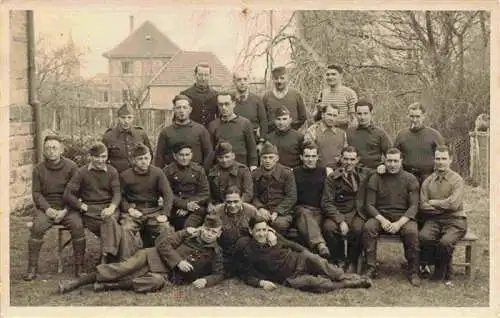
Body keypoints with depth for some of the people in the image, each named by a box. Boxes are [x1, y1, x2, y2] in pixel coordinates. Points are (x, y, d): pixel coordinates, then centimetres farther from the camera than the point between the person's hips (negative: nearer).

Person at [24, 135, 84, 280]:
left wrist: (65, 211, -14)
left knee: (77, 225, -28)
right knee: (37, 227, -26)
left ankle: (79, 266, -15)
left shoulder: (71, 167, -1)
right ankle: (32, 267, -14)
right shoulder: (39, 169, 5)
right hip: (46, 207, 1)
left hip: (67, 207, -1)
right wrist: (47, 209, -13)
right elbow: (36, 192, 4)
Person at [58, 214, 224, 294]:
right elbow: (163, 242, -4)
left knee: (158, 282, -37)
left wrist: (205, 280, -15)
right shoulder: (190, 234, 1)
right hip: (155, 257, 0)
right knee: (124, 268, -22)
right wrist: (178, 261, -15)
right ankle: (75, 283, -18)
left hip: (166, 273, 0)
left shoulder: (215, 253, 4)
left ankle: (107, 286, -32)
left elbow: (218, 274, 7)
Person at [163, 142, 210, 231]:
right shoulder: (167, 171, 5)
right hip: (176, 209, -1)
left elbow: (205, 193, 6)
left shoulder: (198, 170, 10)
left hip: (196, 209, 1)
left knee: (189, 226, -27)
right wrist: (185, 204, -15)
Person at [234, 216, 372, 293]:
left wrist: (306, 252, 2)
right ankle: (354, 283, -21)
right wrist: (261, 282, -20)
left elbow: (290, 244, 17)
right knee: (314, 282, -31)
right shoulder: (244, 246, -9)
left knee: (311, 259, -32)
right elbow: (247, 276, -3)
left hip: (297, 260, 3)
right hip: (290, 277, -3)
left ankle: (347, 277, -19)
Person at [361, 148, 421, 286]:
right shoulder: (376, 178, 6)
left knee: (412, 231, -32)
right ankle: (370, 268, -21)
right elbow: (369, 204, 1)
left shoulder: (410, 179, 5)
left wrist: (399, 223, -18)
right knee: (368, 227, -30)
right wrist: (382, 220, -17)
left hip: (403, 217, -1)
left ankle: (413, 272, -16)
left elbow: (414, 206, -3)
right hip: (380, 216, 1)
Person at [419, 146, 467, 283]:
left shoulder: (457, 179, 0)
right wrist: (444, 206, -7)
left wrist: (433, 202, -3)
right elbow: (423, 206, 1)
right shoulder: (427, 181, 10)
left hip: (454, 220, -2)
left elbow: (454, 204, -12)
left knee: (445, 241, -31)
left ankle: (440, 273, -4)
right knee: (423, 237, -30)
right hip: (434, 220, 2)